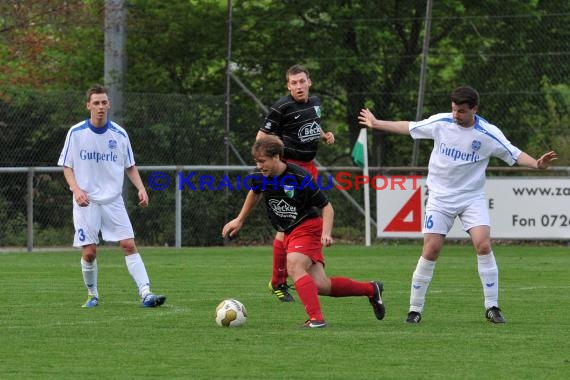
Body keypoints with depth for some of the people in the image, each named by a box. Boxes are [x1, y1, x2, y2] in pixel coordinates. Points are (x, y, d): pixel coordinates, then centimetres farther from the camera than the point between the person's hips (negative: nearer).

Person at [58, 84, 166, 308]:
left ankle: (146, 294, -15)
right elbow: (67, 166, 2)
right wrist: (76, 189, -15)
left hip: (113, 201, 1)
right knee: (89, 252, -4)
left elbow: (130, 167, 12)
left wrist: (141, 188, -5)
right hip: (86, 202, -1)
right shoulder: (76, 133, -3)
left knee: (129, 245, -10)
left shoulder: (119, 134, 3)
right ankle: (92, 295, 18)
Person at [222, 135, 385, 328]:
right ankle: (371, 289, 19)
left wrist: (326, 233, -26)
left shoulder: (299, 178, -21)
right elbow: (255, 193, 23)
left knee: (294, 268, -30)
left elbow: (327, 207, -12)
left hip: (307, 227, -6)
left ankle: (316, 318, -30)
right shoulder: (260, 176, -4)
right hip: (288, 232, 6)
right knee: (320, 285, -1)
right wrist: (239, 220, 24)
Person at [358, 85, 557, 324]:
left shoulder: (488, 134, -10)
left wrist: (537, 163, -23)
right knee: (430, 250, -6)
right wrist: (376, 124, 15)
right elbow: (409, 127, 9)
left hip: (472, 198, -1)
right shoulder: (440, 122, -5)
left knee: (483, 244, -18)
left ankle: (492, 307, -8)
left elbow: (514, 154, -5)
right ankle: (415, 310, 5)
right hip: (440, 197, 1)